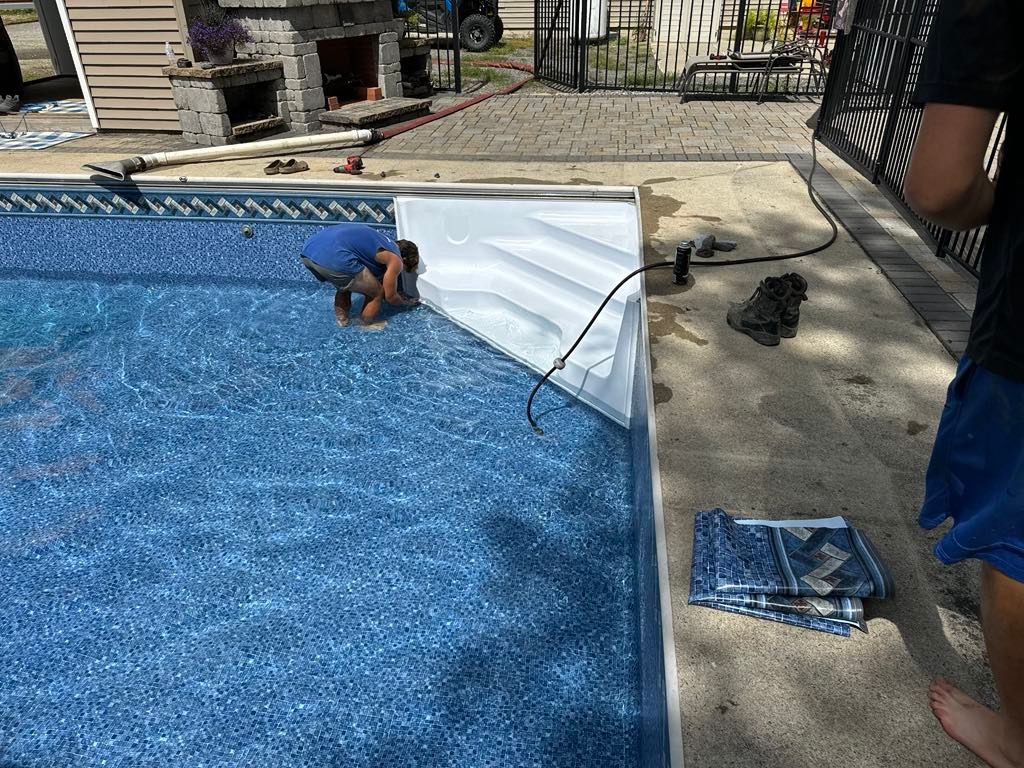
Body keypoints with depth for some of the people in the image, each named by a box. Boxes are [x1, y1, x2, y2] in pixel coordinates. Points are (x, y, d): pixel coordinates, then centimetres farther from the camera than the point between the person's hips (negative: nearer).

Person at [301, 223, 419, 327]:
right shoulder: (395, 260, 8)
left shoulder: (380, 240, 33)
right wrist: (406, 302, 36)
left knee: (345, 283, 36)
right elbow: (390, 296, 16)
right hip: (334, 258, -9)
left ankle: (341, 320, 36)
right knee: (378, 293, 11)